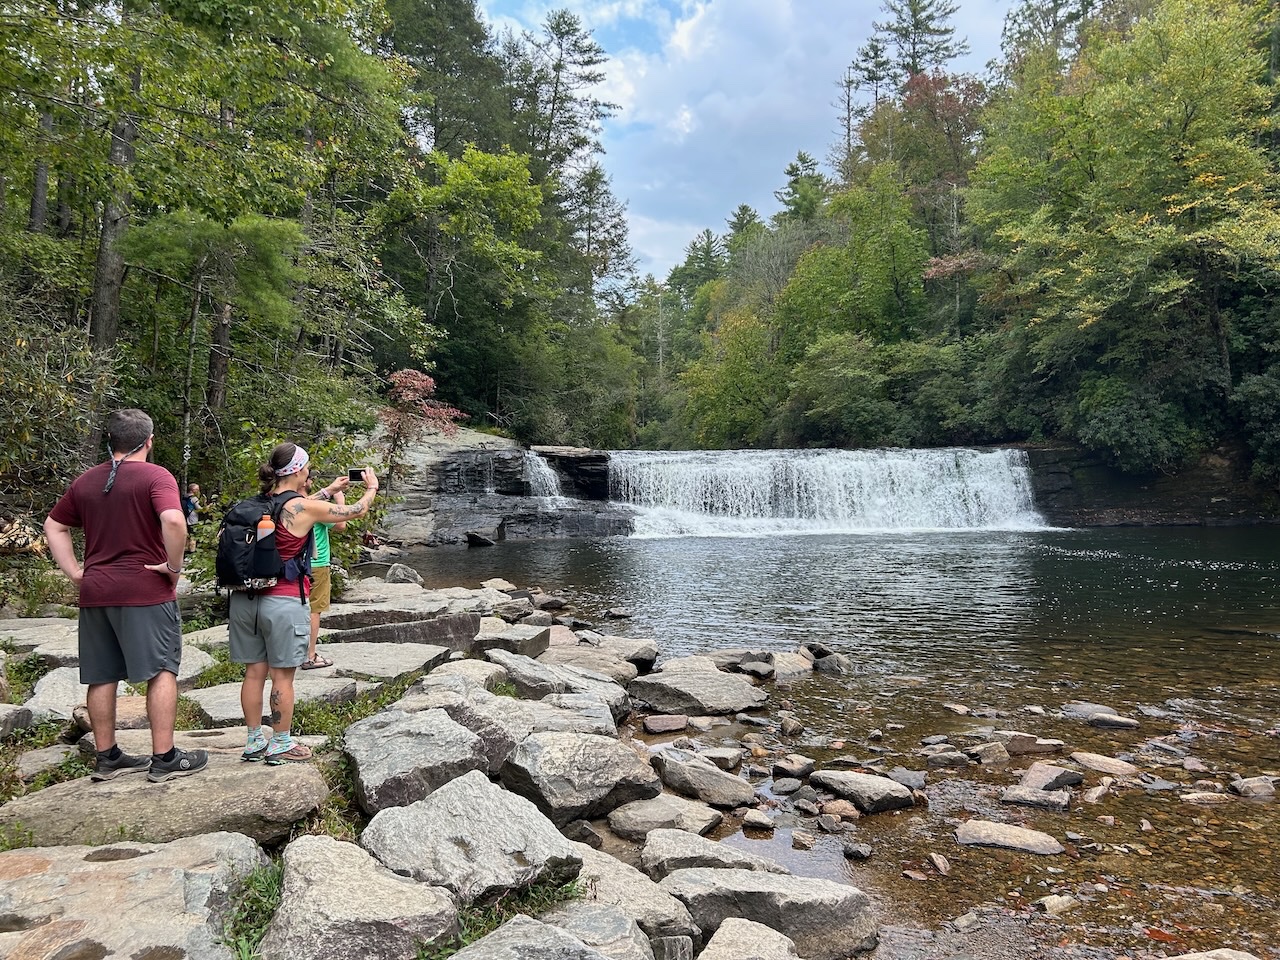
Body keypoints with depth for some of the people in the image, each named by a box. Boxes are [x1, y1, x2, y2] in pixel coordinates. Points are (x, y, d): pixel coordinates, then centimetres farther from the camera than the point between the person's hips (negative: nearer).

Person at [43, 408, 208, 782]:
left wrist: (74, 571, 14)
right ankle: (164, 758, 1)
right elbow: (173, 521, -26)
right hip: (146, 590, -6)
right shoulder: (155, 476, -9)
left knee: (102, 677, 12)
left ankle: (107, 758, 23)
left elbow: (53, 526, 18)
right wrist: (174, 566, -14)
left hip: (95, 592, 7)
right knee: (162, 671, 0)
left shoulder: (85, 481, 12)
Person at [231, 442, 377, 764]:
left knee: (254, 672, 13)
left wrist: (330, 490, 37)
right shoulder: (304, 508, -11)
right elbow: (357, 511, 0)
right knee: (282, 676, 4)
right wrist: (371, 488, 20)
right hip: (283, 602, -7)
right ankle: (281, 744, 14)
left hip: (246, 598, 7)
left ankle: (254, 741, 24)